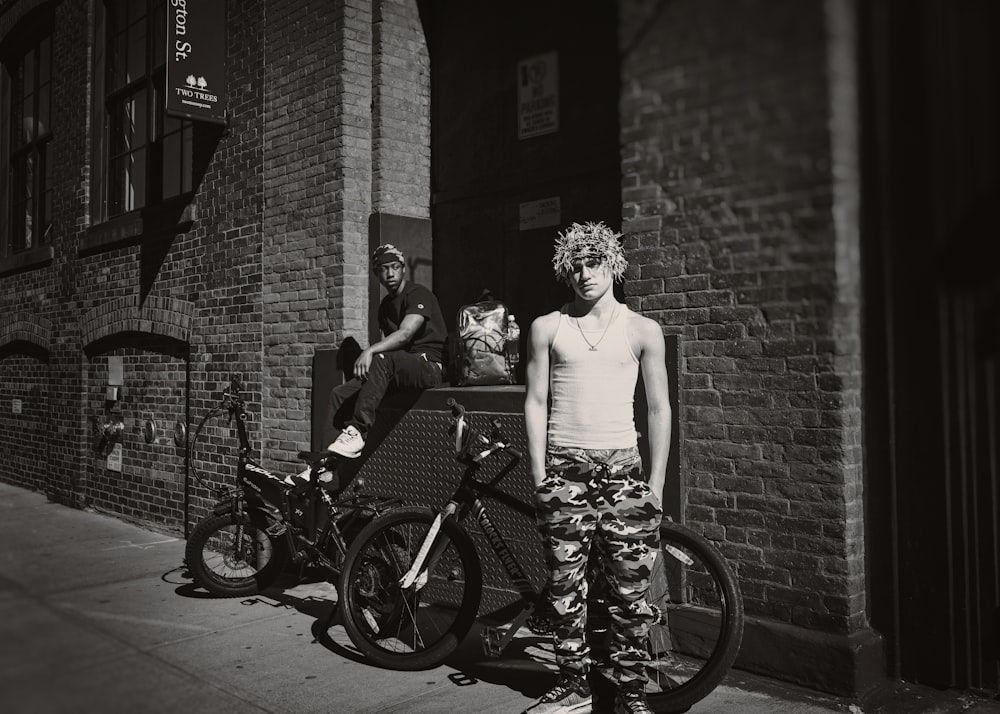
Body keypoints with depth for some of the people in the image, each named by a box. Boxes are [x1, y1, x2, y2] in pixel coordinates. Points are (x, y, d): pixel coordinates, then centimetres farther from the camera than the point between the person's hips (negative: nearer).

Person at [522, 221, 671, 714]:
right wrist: (539, 475, 0)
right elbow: (535, 402, 6)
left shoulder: (642, 331, 5)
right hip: (564, 468, 1)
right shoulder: (547, 328, 6)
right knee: (565, 585, 5)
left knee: (629, 587, 1)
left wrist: (656, 484, 1)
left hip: (623, 467, 0)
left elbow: (659, 409, 5)